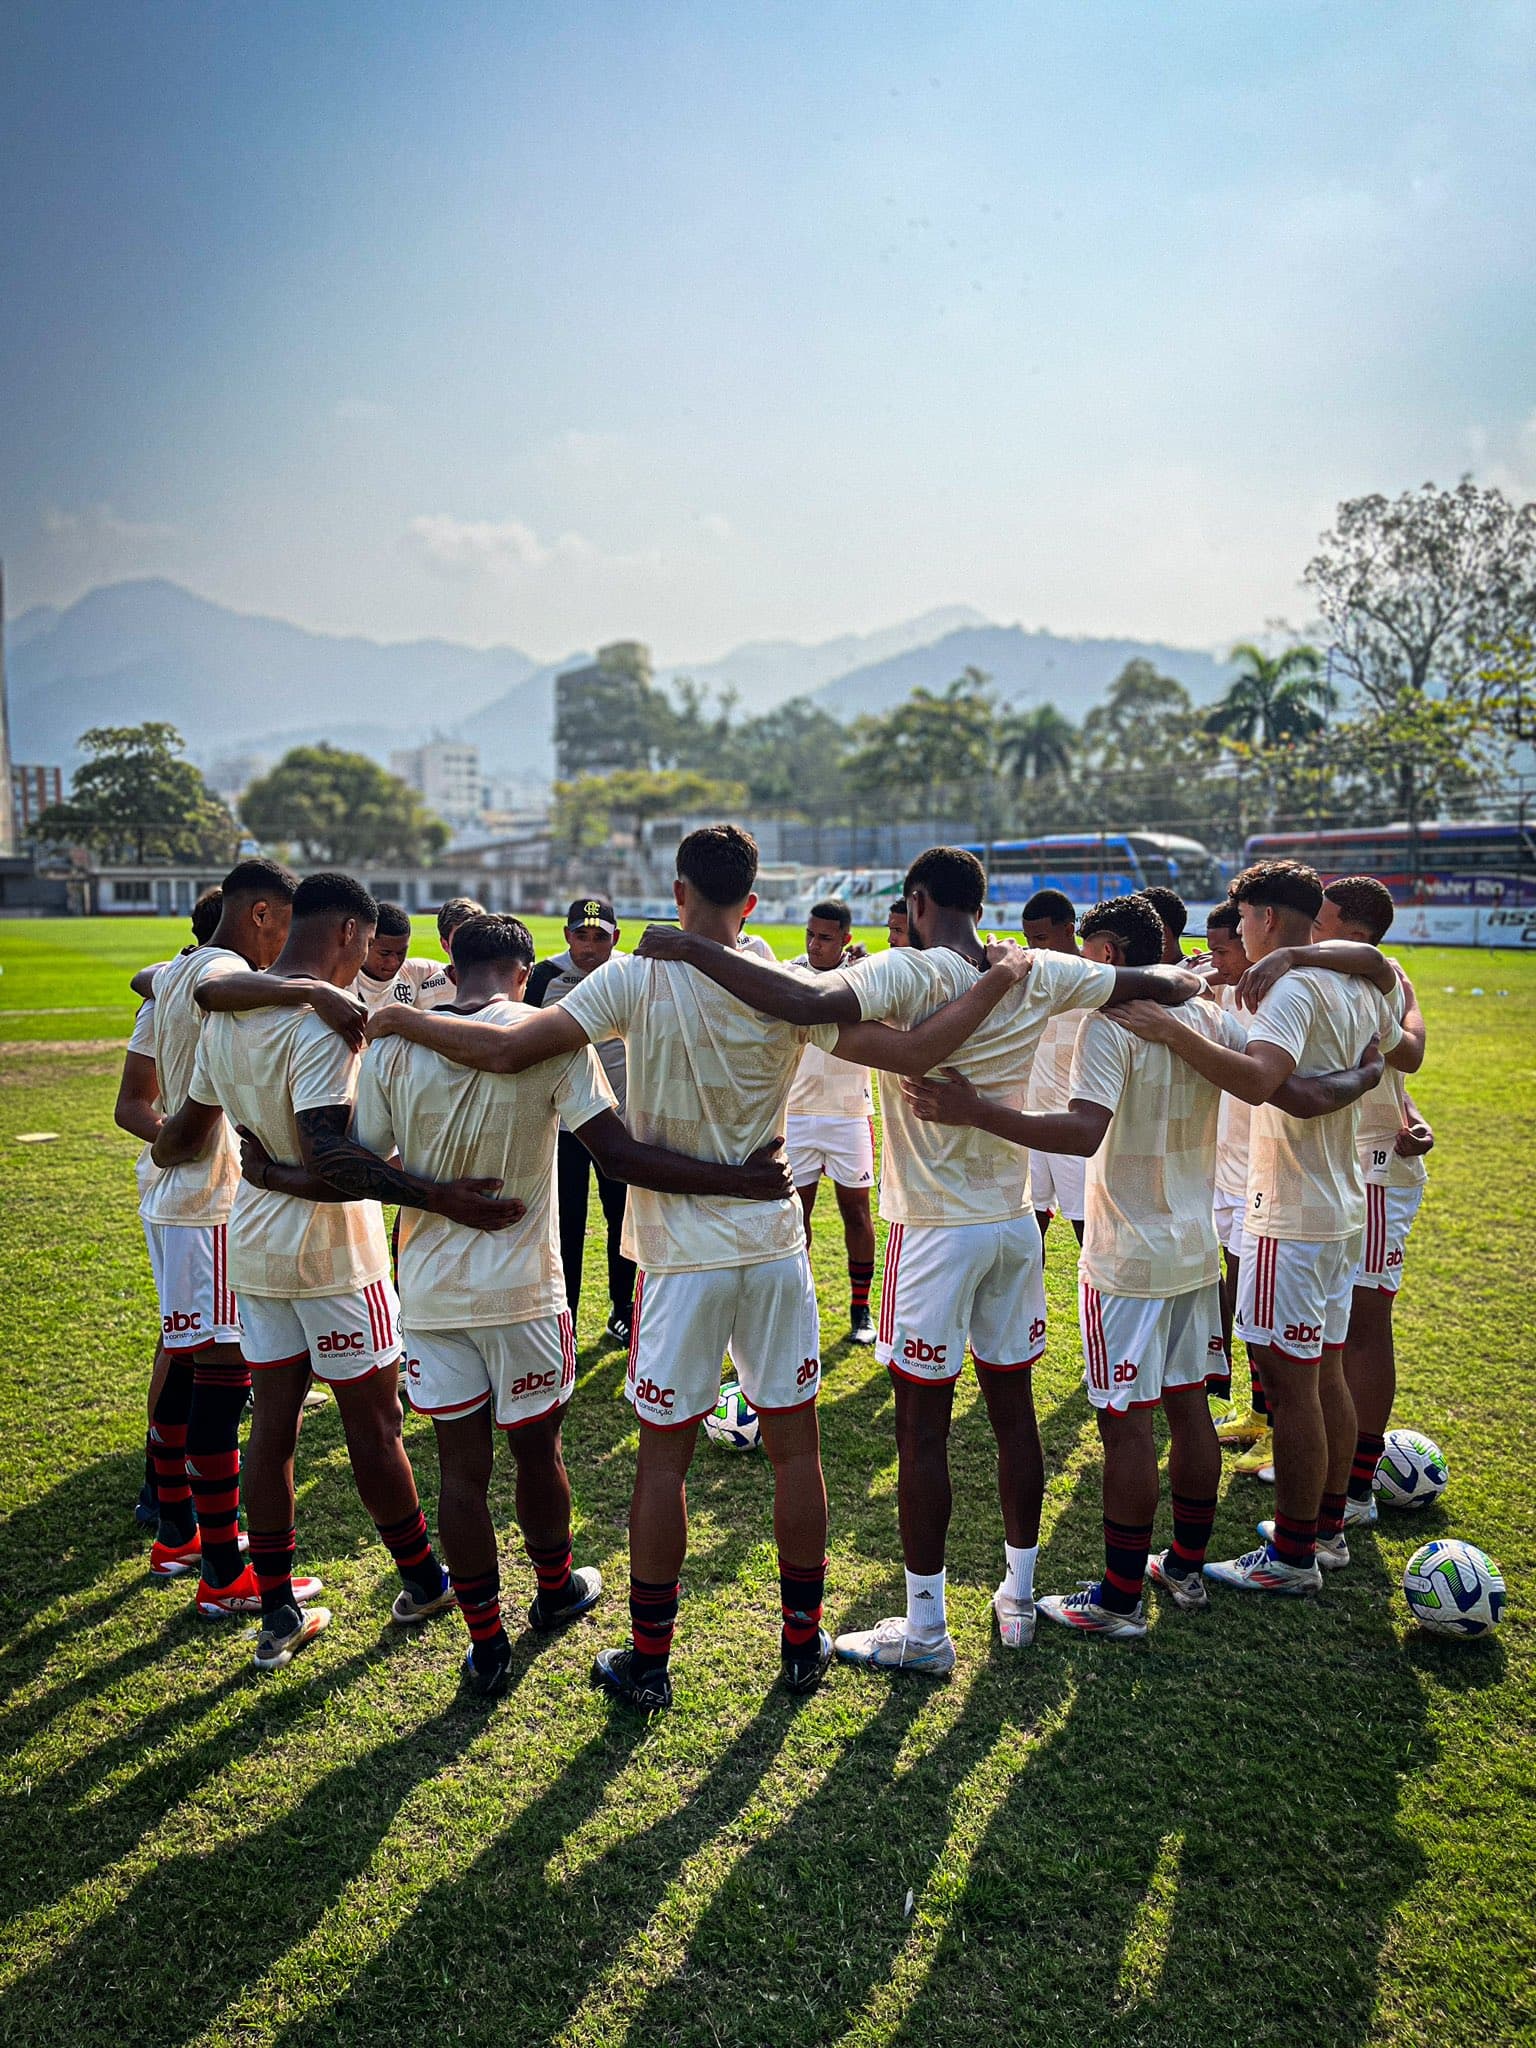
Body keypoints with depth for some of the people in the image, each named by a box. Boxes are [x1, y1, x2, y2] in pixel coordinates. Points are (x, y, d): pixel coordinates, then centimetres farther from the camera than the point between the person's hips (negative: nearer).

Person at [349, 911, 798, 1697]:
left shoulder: (391, 1045, -5)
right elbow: (618, 1155, -19)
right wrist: (742, 1179, -16)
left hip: (430, 1292, 2)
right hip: (522, 1290, -1)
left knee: (460, 1466, 10)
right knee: (536, 1453, 18)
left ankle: (486, 1645, 19)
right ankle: (555, 1589, 41)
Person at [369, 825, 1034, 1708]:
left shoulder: (636, 979, -11)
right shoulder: (790, 989, -6)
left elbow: (507, 1049, -16)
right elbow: (912, 1054, -10)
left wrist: (403, 1020, -1)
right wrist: (997, 982, 2)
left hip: (682, 1258, -2)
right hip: (774, 1247, 2)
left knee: (664, 1455, 9)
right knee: (795, 1445, 13)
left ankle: (649, 1659, 20)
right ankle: (803, 1642, 26)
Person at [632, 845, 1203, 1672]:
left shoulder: (911, 973, -16)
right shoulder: (1038, 975, 1)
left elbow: (807, 1001, -33)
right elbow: (1162, 983, 11)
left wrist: (689, 949, -26)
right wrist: (1183, 975, 35)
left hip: (937, 1232, -6)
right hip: (1015, 1226, 6)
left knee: (922, 1428, 4)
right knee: (1013, 1410, 16)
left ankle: (925, 1630, 13)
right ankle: (1018, 1599, 31)